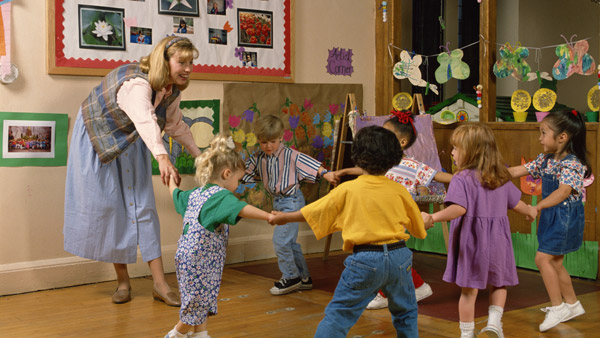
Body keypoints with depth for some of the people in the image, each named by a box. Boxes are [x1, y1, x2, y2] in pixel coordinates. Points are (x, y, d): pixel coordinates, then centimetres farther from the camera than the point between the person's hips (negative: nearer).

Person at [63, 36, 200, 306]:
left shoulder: (172, 91, -9)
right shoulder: (137, 83, -35)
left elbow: (176, 126, 9)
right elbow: (146, 121, -54)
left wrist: (199, 155, 11)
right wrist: (162, 157, -70)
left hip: (130, 144, 6)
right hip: (97, 139, -6)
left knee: (143, 208, -2)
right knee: (107, 208, -2)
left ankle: (160, 284, -3)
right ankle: (123, 282, 12)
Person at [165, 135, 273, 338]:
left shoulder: (195, 193, 11)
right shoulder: (221, 195, -16)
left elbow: (176, 195, 31)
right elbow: (241, 209, -34)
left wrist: (172, 180, 52)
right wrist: (269, 216, -43)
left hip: (187, 257, 9)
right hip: (200, 259, -9)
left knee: (203, 300, 18)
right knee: (197, 303, 6)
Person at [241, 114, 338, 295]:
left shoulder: (290, 155, -15)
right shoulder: (258, 158, 4)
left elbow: (308, 163, -21)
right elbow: (243, 172, 14)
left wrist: (325, 173, -30)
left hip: (292, 200, -8)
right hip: (278, 201, 8)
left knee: (280, 239, -11)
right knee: (289, 241, 14)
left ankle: (290, 277, 6)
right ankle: (304, 278, 27)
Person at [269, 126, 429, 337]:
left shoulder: (348, 189, -2)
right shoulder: (399, 190, 3)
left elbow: (311, 213, 5)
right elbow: (418, 228, 17)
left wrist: (284, 217, 22)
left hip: (365, 260, -3)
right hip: (398, 256, 3)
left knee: (338, 314, 2)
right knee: (406, 312, 22)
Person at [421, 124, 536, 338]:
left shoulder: (462, 178, -14)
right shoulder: (501, 177, 6)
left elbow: (459, 208, -28)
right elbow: (516, 204, 18)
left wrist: (433, 218, -29)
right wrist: (530, 211, 37)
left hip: (470, 240, -4)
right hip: (497, 240, 4)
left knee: (469, 290, 7)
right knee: (499, 283, 23)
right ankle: (494, 321, 6)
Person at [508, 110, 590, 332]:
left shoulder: (571, 163, -20)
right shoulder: (545, 159, 6)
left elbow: (563, 191, -30)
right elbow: (521, 170, 11)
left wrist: (538, 207, -39)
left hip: (565, 216, -9)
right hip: (551, 216, 9)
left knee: (542, 258, -10)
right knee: (555, 262, 14)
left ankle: (558, 307, 1)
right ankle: (572, 304, 28)